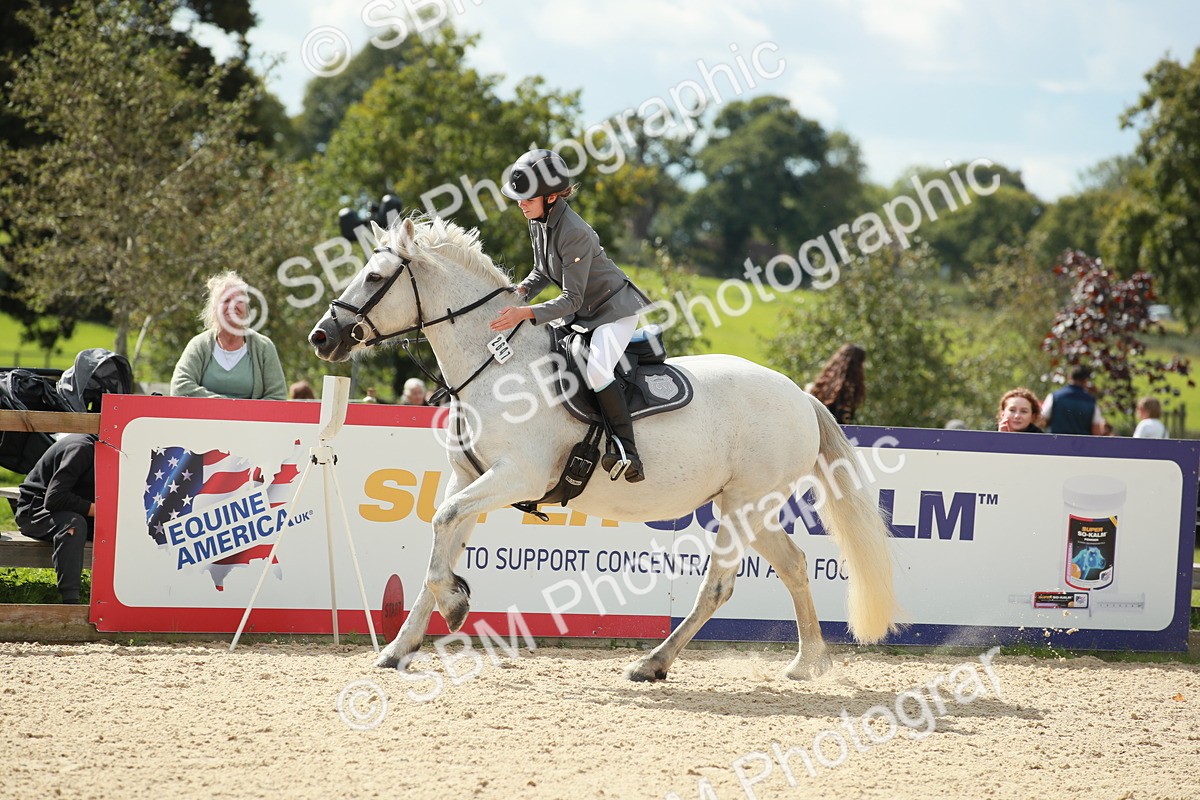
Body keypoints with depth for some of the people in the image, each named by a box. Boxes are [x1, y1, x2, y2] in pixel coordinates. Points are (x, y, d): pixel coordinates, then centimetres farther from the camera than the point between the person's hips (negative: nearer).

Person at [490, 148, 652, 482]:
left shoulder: (574, 233, -29)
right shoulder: (538, 222, -2)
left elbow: (571, 299, -28)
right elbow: (543, 272, 14)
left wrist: (525, 314, -38)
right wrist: (521, 291, -7)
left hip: (615, 308, -10)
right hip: (582, 314, 10)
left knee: (595, 369, -31)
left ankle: (627, 452, -27)